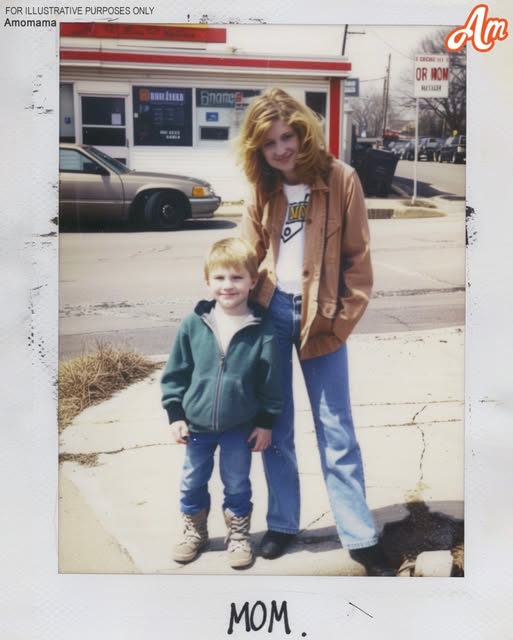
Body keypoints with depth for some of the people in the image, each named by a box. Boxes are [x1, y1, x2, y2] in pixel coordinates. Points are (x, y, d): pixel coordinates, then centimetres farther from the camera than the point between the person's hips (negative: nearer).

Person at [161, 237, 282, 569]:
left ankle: (239, 536, 35)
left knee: (238, 485, 14)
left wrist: (266, 421, -3)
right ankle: (194, 532, 40)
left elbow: (270, 382, -5)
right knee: (193, 483, 18)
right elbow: (176, 373, -1)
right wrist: (175, 414, -2)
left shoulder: (262, 330, -13)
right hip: (197, 424, 2)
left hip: (240, 427, -2)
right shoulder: (193, 324, -10)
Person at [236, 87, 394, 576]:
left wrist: (343, 320, -9)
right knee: (275, 425, 12)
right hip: (269, 312, 3)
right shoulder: (261, 188, 3)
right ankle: (281, 523, 27)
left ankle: (361, 537, 14)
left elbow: (358, 257, -5)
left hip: (319, 317, -3)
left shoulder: (340, 179, -6)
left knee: (335, 431, 2)